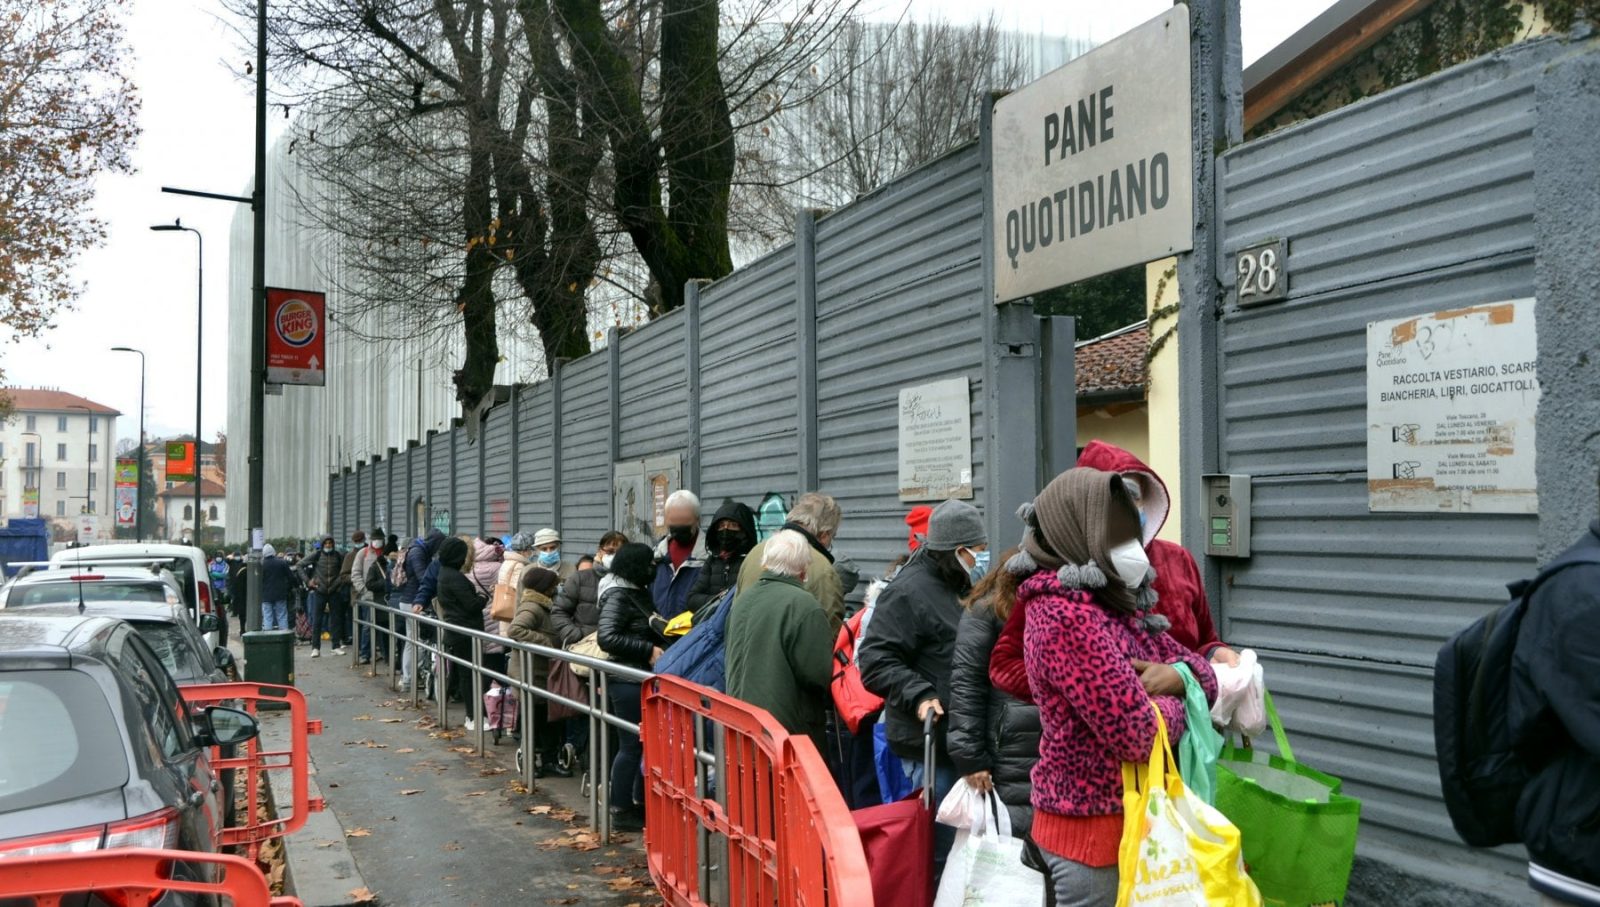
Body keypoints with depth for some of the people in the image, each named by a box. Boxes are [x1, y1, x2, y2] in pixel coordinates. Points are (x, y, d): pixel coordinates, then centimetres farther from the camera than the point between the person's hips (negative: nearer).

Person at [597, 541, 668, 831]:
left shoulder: (639, 592, 14)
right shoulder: (618, 596, -13)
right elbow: (607, 638, -22)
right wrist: (648, 651, -21)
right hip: (628, 679, -9)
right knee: (632, 744, -3)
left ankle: (640, 802, 24)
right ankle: (621, 811, 6)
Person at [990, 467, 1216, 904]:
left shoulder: (1116, 602, 8)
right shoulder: (1065, 617, -21)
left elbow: (1201, 670, 14)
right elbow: (1138, 734, -25)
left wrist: (1179, 676, -10)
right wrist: (1172, 701, -4)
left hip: (1132, 813, 9)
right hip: (1090, 822, -9)